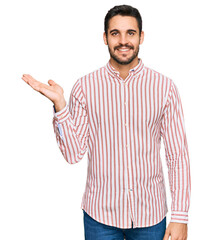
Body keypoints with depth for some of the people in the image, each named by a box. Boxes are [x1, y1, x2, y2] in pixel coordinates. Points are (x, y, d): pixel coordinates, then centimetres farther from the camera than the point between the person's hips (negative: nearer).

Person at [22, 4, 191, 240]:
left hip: (150, 214, 1)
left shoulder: (165, 87, -5)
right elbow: (74, 154, -7)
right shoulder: (85, 86, -4)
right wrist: (59, 103, -18)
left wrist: (180, 217, -6)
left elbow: (178, 155, -3)